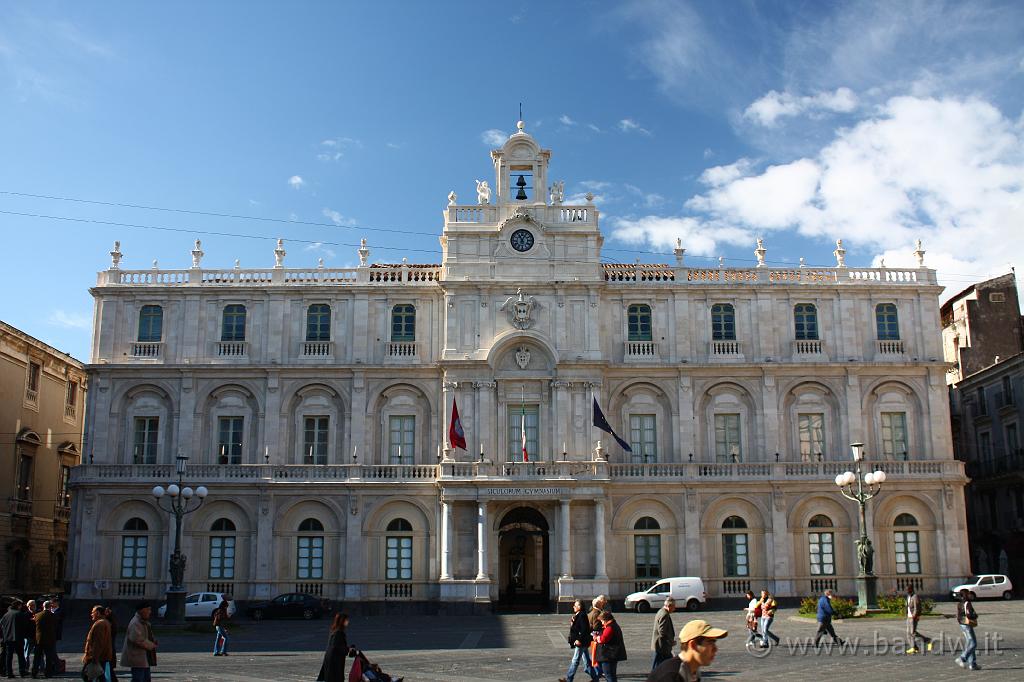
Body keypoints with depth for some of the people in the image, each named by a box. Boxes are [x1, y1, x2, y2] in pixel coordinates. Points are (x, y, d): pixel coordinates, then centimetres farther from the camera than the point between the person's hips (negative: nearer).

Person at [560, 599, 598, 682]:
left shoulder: (582, 616, -18)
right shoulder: (578, 615, 11)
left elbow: (584, 629, -23)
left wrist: (579, 640, -22)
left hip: (581, 642, -10)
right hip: (582, 642, 10)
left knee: (575, 660, -2)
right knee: (587, 660, 14)